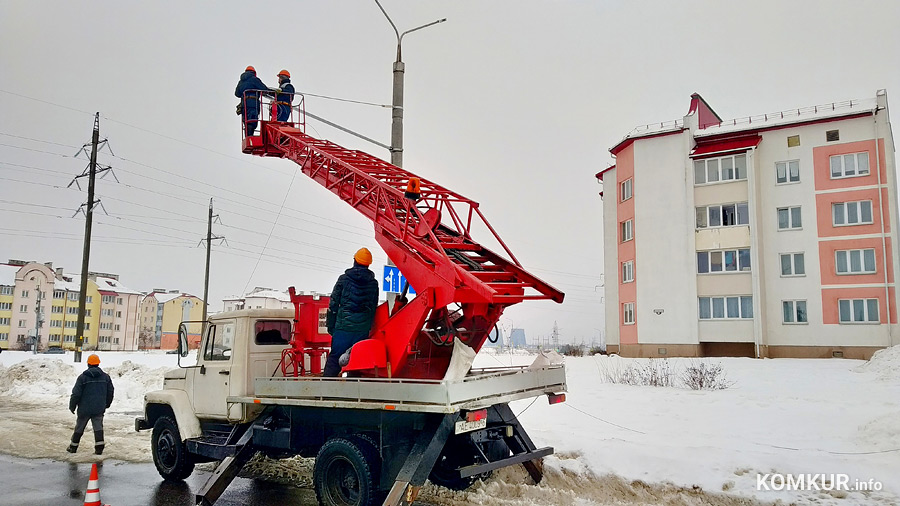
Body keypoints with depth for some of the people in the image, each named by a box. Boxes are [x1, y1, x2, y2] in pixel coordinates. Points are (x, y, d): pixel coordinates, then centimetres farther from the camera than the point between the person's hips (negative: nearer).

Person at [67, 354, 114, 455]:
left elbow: (76, 393, -7)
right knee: (98, 427, 2)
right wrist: (106, 404, 26)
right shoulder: (105, 377, 4)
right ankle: (99, 447, -7)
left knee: (79, 428, 12)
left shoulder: (83, 377, -7)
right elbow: (110, 392, 12)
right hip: (99, 409, 2)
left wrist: (72, 406, 5)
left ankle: (73, 447, 23)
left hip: (85, 408, -2)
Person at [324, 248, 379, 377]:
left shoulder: (344, 279, 2)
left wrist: (330, 326, 8)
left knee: (334, 358, 3)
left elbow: (333, 304, 2)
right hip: (363, 329, 2)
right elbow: (374, 308, 11)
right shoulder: (373, 283, 7)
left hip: (343, 326, -1)